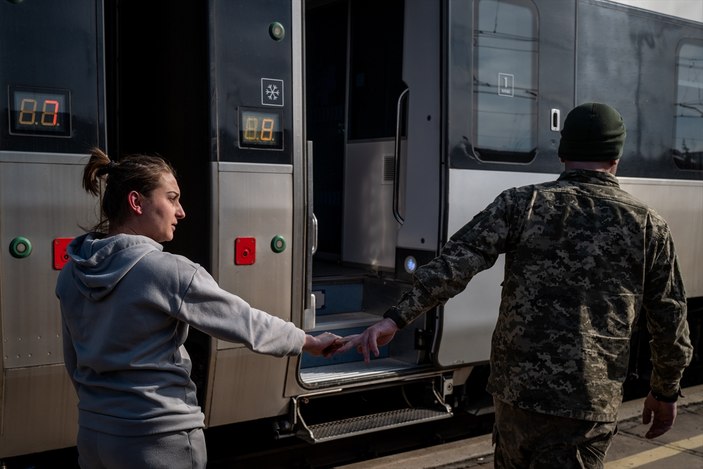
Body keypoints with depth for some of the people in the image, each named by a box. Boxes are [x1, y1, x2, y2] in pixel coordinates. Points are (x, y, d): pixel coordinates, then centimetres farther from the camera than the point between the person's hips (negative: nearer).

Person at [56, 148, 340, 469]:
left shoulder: (72, 274, 2)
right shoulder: (167, 272, -19)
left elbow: (74, 363, 12)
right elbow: (245, 322, -13)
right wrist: (311, 342, 1)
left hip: (93, 435, 7)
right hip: (159, 441, -6)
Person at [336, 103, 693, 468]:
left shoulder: (520, 204, -1)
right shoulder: (647, 225, 2)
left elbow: (455, 262, -12)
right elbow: (670, 322, 8)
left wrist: (396, 318, -12)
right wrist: (665, 392, 21)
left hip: (516, 387, 1)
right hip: (588, 404, -1)